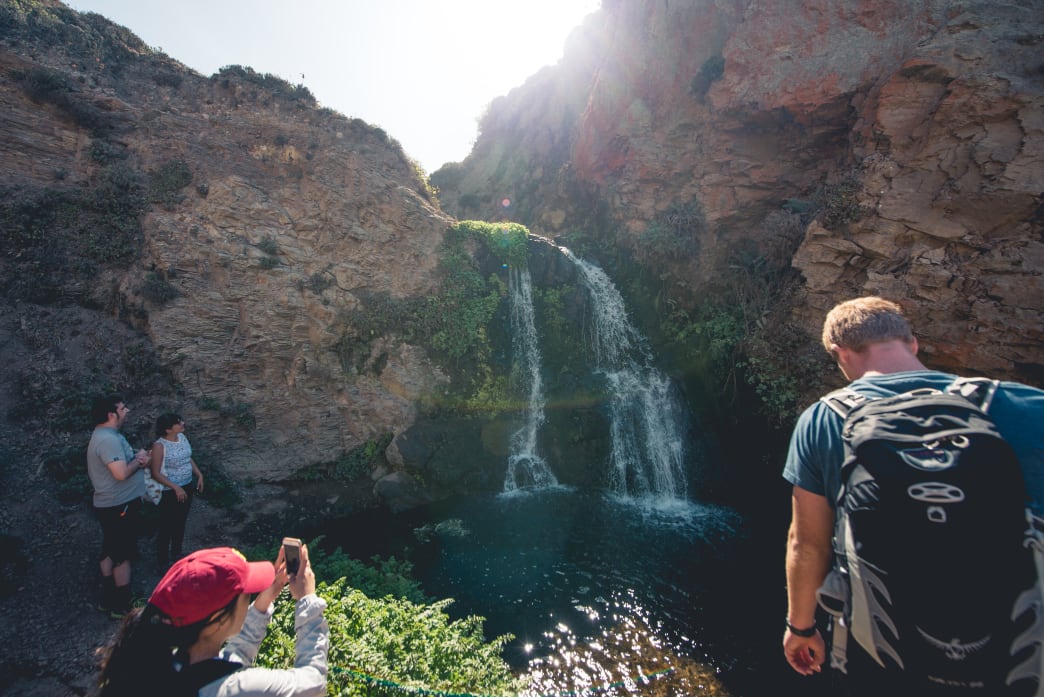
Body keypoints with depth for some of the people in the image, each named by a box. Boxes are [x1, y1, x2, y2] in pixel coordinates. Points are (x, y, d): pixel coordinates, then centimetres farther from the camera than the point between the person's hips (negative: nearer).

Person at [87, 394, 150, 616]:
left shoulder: (106, 435, 10)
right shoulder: (108, 439, -25)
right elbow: (121, 473, -31)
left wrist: (138, 460, -4)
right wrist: (138, 459, -14)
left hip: (111, 505, 10)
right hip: (119, 506, -10)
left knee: (110, 553, 19)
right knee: (123, 555, 1)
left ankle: (109, 600, 31)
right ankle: (123, 605, 13)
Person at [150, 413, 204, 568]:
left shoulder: (182, 437, -1)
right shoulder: (159, 445, -21)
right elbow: (156, 473, -18)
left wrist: (199, 475, 4)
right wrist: (176, 487, -22)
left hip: (187, 487, 7)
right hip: (169, 492, -7)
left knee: (180, 523, 21)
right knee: (166, 526, 7)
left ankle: (176, 554, 39)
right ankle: (163, 561, 25)